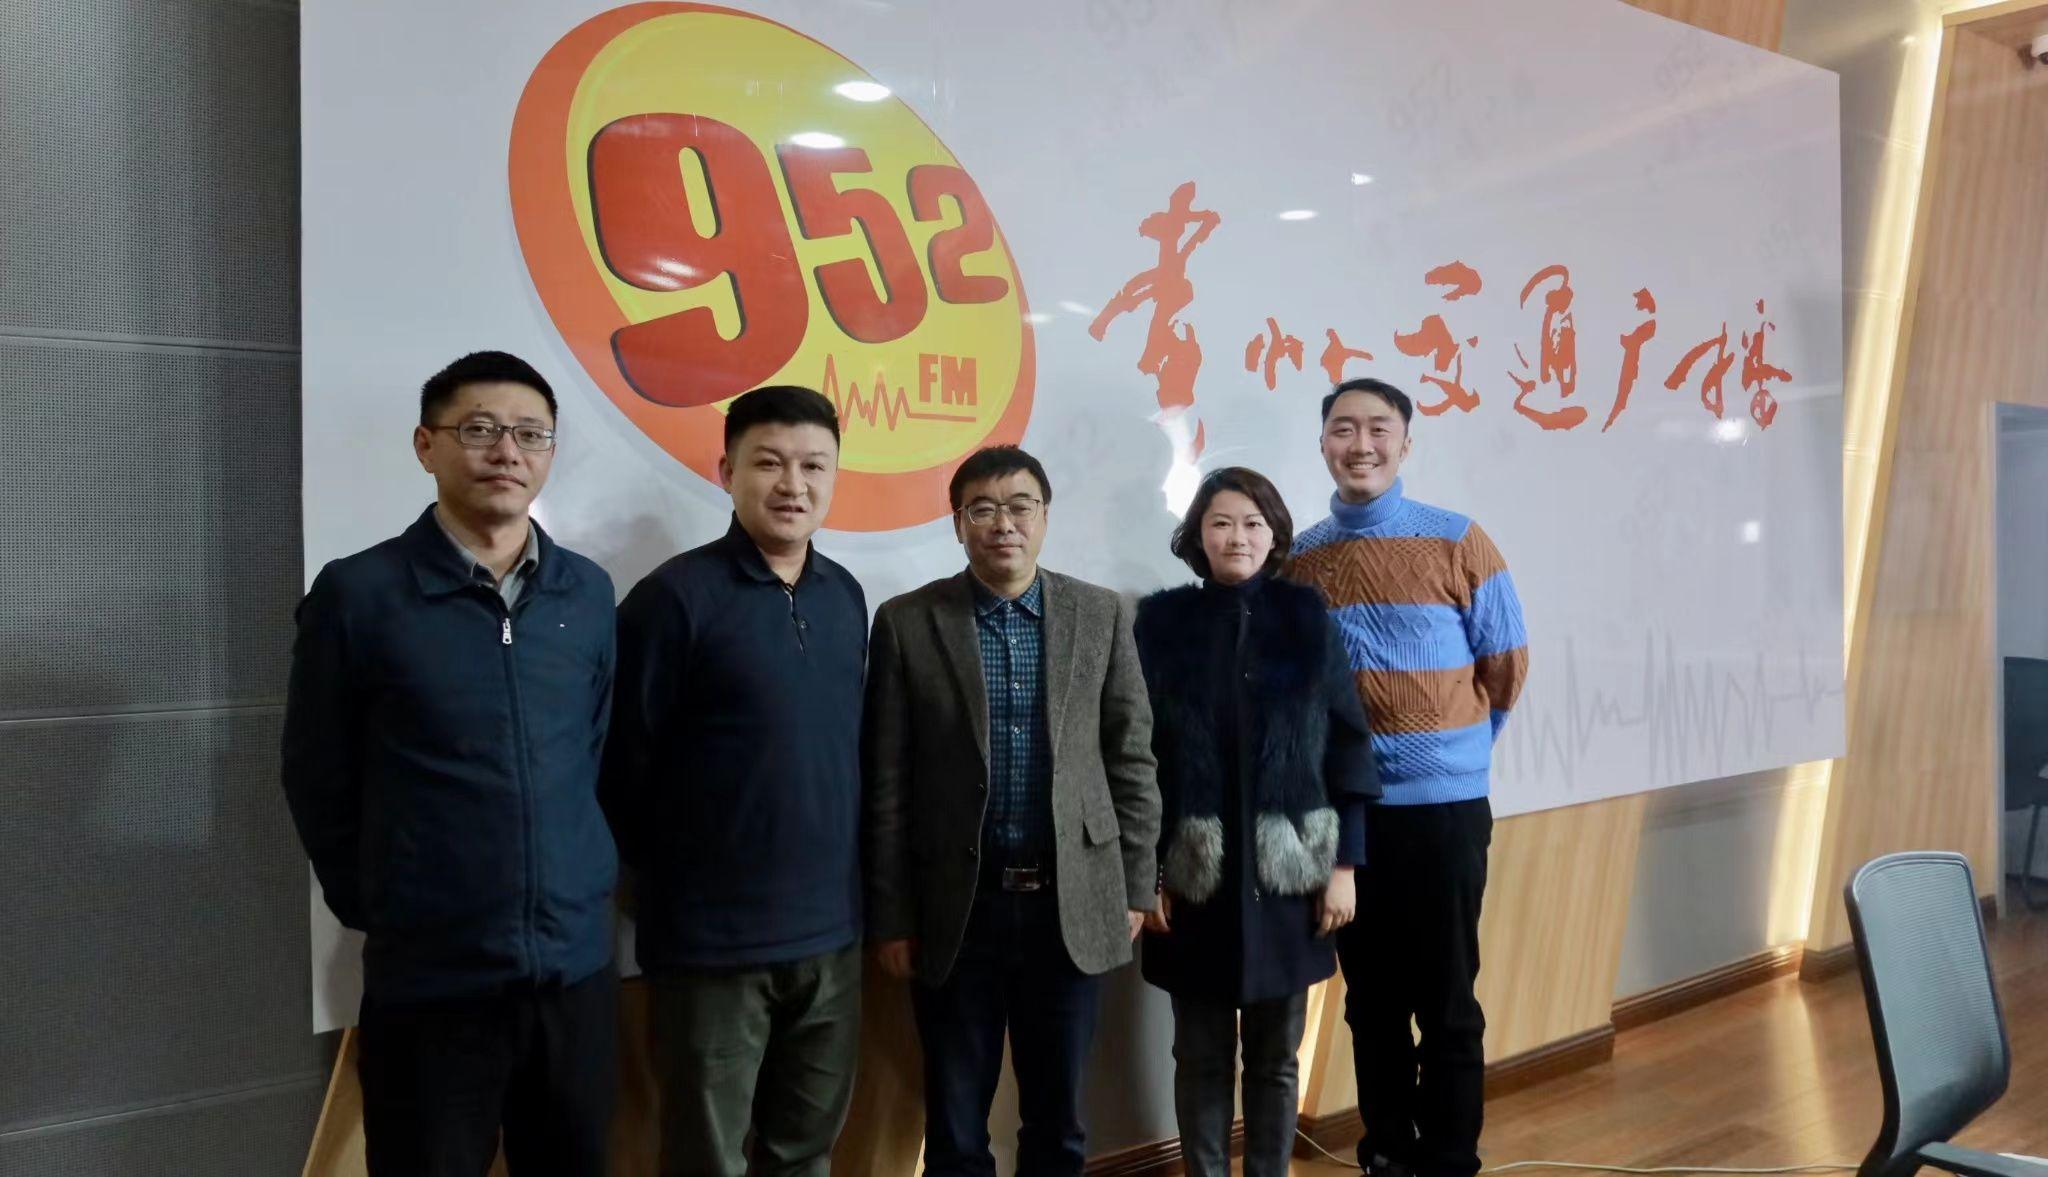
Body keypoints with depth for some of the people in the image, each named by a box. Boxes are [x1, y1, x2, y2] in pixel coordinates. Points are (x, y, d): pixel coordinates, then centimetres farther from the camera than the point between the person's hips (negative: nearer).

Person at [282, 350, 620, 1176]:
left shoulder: (588, 593, 3)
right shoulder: (356, 594, -7)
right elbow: (318, 781, 0)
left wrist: (589, 880, 10)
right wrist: (376, 909, 3)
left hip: (579, 968, 4)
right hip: (426, 981, -3)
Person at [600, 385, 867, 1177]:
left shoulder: (846, 597, 6)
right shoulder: (675, 596, -12)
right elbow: (622, 767, -10)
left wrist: (851, 885, 11)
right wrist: (675, 883, -2)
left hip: (831, 932, 5)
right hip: (714, 940, -5)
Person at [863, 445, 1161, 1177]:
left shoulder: (1103, 615, 2)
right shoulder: (907, 623, -2)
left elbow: (1131, 761, 5)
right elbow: (887, 784, -2)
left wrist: (1135, 889, 3)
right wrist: (890, 915, -3)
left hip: (1073, 904, 1)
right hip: (955, 908, -1)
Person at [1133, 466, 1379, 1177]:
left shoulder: (1306, 617, 2)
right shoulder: (1163, 620, 0)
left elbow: (1347, 743, 2)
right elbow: (1138, 753, -1)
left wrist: (1345, 865, -2)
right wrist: (1144, 871, -5)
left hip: (1287, 873, 1)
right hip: (1194, 877, -1)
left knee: (1276, 1055, 11)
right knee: (1201, 1054, 8)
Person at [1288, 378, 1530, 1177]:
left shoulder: (1457, 543, -4)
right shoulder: (1298, 558, 4)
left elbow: (1505, 667, 2)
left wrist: (1451, 747, 7)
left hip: (1442, 804, -2)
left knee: (1446, 1000, 5)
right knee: (1370, 997, 13)